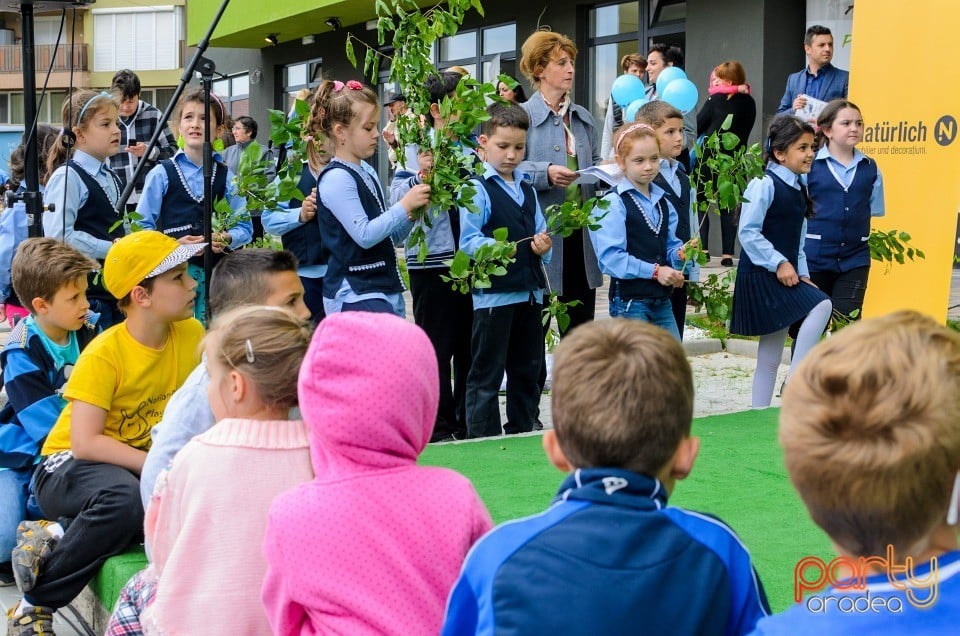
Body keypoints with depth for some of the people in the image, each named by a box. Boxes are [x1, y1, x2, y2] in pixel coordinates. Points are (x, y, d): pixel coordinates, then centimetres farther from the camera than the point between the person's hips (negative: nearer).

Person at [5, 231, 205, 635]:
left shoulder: (191, 334, -6)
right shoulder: (104, 355, -20)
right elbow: (85, 444, -25)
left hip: (137, 463, 5)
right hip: (67, 467, -5)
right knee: (122, 498, -39)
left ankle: (57, 535, -15)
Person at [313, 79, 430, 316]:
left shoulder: (368, 172, 15)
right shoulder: (336, 179, -12)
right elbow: (364, 235, -20)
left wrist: (411, 214, 2)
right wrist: (405, 205, -15)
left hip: (386, 290, 9)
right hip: (354, 294, -9)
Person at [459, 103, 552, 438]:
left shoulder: (527, 189, 17)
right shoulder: (478, 189, -6)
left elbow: (540, 232, 17)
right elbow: (468, 240, -13)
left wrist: (543, 247, -3)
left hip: (529, 292, 7)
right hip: (493, 293, -7)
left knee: (527, 370, 15)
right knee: (487, 373, -1)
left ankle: (522, 433, 26)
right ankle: (483, 438, 5)